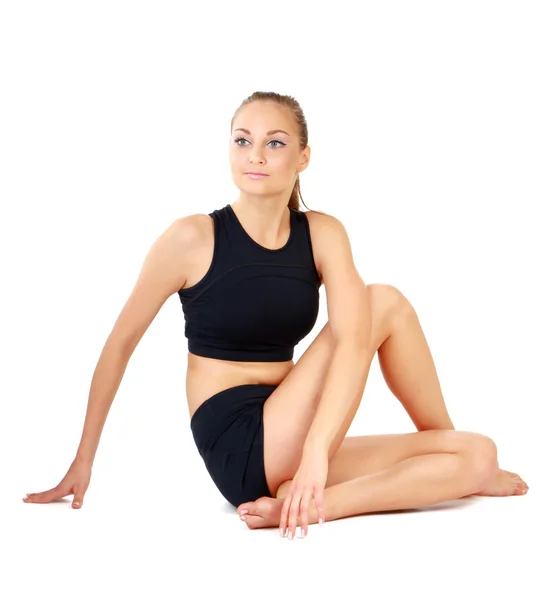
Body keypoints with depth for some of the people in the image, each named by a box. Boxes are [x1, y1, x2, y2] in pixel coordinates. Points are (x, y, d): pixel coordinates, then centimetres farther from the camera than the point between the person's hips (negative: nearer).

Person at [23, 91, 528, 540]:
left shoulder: (323, 234, 2)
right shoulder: (193, 238, -9)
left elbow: (353, 341, -13)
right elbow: (121, 340, -1)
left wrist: (314, 454, -29)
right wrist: (84, 460, 2)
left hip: (293, 445, 5)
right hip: (238, 452, -5)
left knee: (480, 454, -5)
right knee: (386, 302, -9)